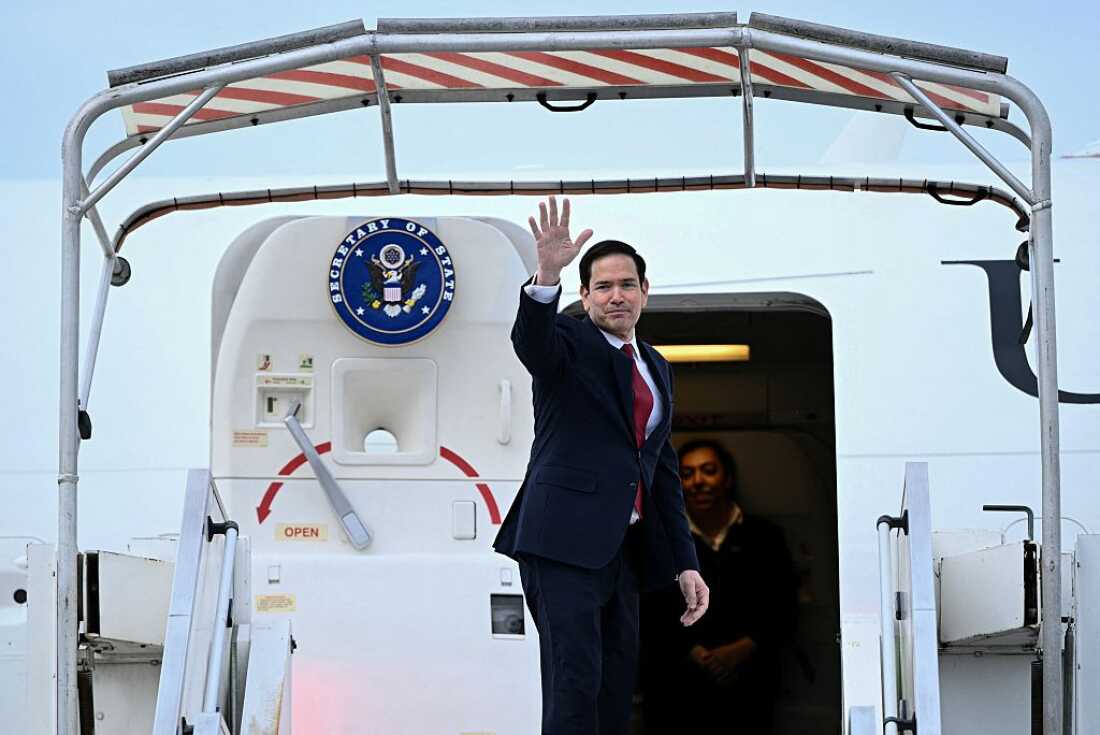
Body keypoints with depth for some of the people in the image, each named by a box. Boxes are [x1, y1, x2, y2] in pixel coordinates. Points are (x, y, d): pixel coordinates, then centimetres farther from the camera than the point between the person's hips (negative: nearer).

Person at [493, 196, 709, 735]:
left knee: (618, 690, 9)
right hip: (564, 542, -7)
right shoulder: (569, 341, 1)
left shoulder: (655, 368, 21)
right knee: (575, 681, -16)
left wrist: (685, 565, 16)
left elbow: (664, 473, 21)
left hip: (624, 549, 7)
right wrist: (547, 275, -44)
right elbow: (530, 340, -25)